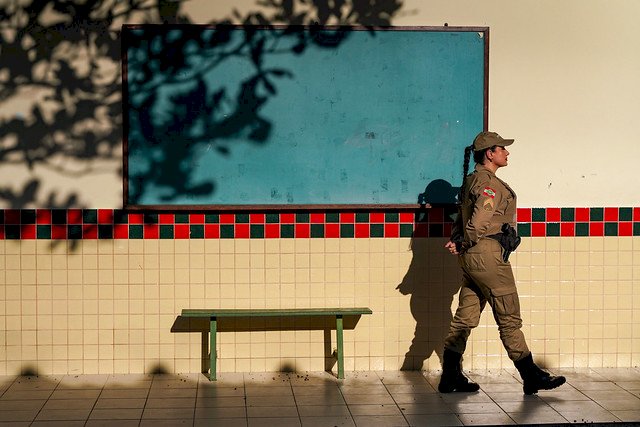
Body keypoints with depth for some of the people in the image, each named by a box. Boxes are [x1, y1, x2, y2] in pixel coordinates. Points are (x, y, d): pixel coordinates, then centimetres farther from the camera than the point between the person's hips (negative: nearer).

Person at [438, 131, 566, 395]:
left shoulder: (472, 180, 17)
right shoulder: (489, 183, -15)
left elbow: (462, 219, 18)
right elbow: (478, 223, -23)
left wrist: (456, 241, 3)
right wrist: (466, 244, -7)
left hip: (471, 258, 10)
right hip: (488, 255, -10)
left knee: (465, 317, 10)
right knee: (509, 318, -3)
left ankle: (450, 377, 13)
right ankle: (532, 378, 4)